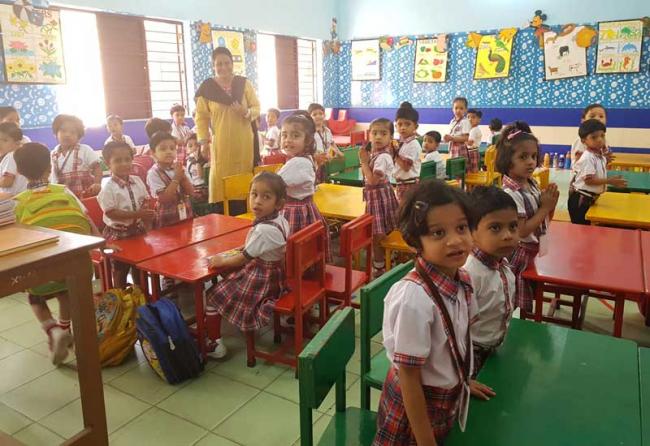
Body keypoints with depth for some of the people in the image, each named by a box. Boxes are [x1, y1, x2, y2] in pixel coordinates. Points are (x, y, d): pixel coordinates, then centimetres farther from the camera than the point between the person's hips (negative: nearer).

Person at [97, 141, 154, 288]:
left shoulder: (137, 181, 1)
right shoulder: (109, 188, -18)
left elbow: (146, 201, 9)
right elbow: (111, 213, -23)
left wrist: (147, 216, -12)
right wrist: (136, 214, -28)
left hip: (137, 229, 6)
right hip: (118, 233, -6)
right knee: (120, 269, 7)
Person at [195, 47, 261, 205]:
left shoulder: (244, 83, 3)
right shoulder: (207, 88, 0)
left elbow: (257, 108, 6)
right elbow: (201, 117, 3)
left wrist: (246, 112, -16)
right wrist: (203, 142, -2)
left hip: (244, 141, 2)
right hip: (221, 143, -1)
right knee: (221, 179, -2)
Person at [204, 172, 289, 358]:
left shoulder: (263, 229, -30)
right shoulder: (280, 219, -5)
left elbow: (244, 258, -20)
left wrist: (222, 261, -6)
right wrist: (247, 246, 14)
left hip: (260, 280, -9)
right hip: (276, 275, 9)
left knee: (212, 296, 5)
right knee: (225, 284, 32)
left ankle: (215, 344, 11)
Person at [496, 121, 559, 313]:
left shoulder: (532, 183, 2)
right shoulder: (511, 194, -25)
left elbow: (543, 220, 11)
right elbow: (521, 231, -25)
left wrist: (551, 203, -8)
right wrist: (545, 208, -20)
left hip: (536, 250, 8)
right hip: (520, 255, -8)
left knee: (527, 302, 21)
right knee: (517, 305, 6)